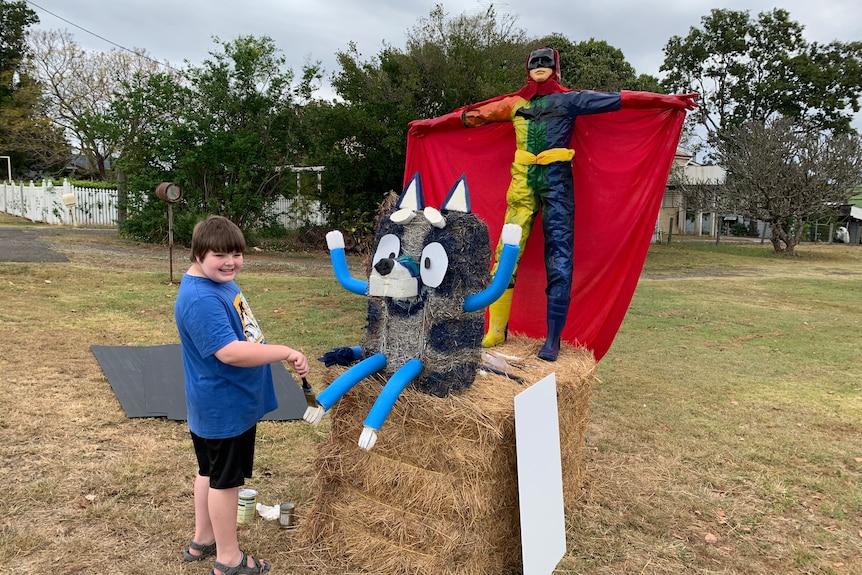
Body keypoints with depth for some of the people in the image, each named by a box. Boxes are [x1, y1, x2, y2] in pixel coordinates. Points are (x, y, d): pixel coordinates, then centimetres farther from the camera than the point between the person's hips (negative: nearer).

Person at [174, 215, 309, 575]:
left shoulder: (221, 283, 5)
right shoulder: (200, 299, -27)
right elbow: (230, 352, -34)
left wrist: (280, 354, 19)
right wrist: (286, 352, -28)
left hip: (229, 403, 10)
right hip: (224, 407, -10)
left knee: (212, 472, 22)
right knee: (225, 479, 6)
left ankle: (202, 541, 40)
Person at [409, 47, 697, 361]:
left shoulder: (569, 99, 11)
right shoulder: (515, 103, 20)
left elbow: (619, 99, 4)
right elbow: (473, 115, 25)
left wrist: (668, 101, -1)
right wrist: (432, 123, 29)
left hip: (557, 181, -2)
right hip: (523, 181, 3)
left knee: (559, 256, -7)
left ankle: (553, 338, -5)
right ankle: (496, 331, 0)